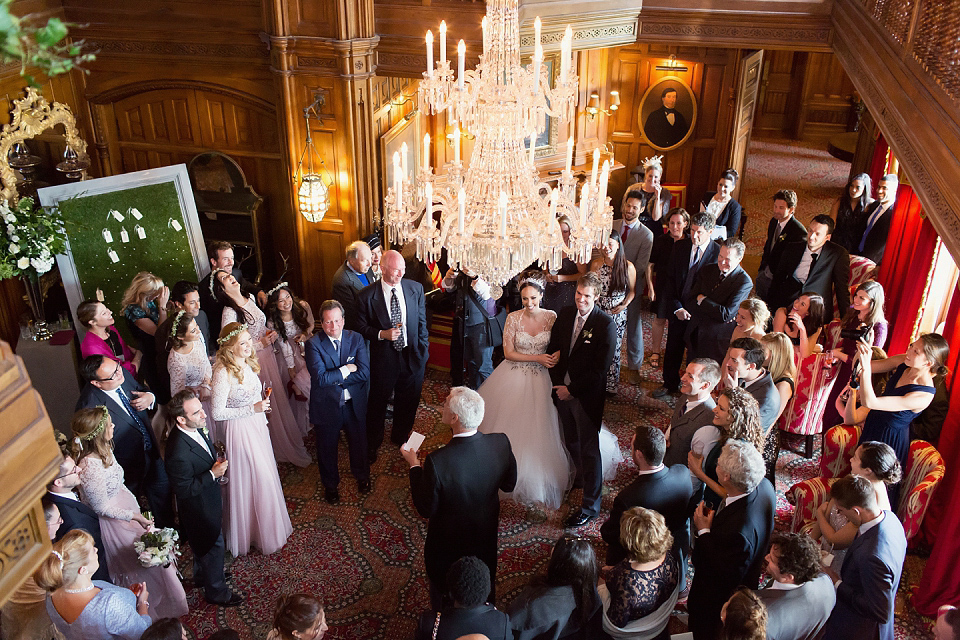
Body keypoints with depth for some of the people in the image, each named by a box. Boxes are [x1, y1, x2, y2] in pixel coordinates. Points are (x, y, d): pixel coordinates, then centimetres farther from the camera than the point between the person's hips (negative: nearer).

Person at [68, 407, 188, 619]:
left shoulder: (103, 450, -10)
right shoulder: (89, 467, -36)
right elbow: (101, 507, -24)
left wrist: (138, 509, 9)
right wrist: (135, 516, -20)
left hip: (127, 507, 8)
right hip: (114, 521, -8)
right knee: (142, 561, 14)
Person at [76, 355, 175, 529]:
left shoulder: (123, 373, -16)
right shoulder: (89, 405, -35)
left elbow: (142, 390, 6)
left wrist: (150, 398, -17)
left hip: (151, 450, 6)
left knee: (163, 490, 25)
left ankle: (167, 529, 51)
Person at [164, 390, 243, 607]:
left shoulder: (195, 429, -13)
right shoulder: (179, 452, -40)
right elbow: (183, 489, -29)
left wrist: (216, 461, -6)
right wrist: (213, 474, -28)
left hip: (208, 498, 8)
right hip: (200, 507, -8)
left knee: (204, 544, 32)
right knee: (213, 546, 15)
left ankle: (202, 575, 58)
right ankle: (216, 592, 39)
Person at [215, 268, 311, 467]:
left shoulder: (250, 299, 2)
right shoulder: (229, 313, -22)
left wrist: (272, 334, -2)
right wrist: (261, 344, -20)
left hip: (269, 355, 7)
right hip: (254, 361, -7)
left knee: (279, 396, 18)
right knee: (268, 402, 6)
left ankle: (290, 435, 38)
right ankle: (281, 447, 24)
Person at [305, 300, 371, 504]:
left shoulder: (356, 338, -7)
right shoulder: (314, 344, -16)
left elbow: (364, 373, -16)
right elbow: (320, 378, -27)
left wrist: (333, 377, -20)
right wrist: (346, 370, -20)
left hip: (354, 404, 2)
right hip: (326, 406, -2)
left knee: (359, 443, 21)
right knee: (327, 448, 17)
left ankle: (362, 476, 50)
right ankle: (330, 485, 42)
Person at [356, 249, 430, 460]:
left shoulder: (416, 289, -4)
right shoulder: (367, 296, -12)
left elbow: (422, 322, 5)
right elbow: (361, 327, -4)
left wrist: (423, 349, 2)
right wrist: (382, 334, -21)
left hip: (412, 356, 3)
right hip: (383, 358, -3)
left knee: (408, 401, 19)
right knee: (378, 403, 12)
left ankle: (400, 437, 45)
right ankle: (372, 443, 35)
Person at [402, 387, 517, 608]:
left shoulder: (437, 462, -38)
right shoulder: (501, 443, -25)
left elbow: (426, 509, -22)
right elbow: (509, 484, -7)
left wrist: (414, 465, -13)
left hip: (448, 543, -4)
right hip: (487, 538, 4)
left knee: (443, 596, 26)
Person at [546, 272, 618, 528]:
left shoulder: (606, 324, -17)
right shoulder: (565, 315, 0)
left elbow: (601, 368, -18)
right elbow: (553, 349, 8)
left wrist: (572, 390, -16)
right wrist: (558, 384, -3)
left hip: (587, 395, -5)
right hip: (563, 390, 6)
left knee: (589, 449, 3)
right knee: (571, 442, 22)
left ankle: (590, 506, 16)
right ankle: (580, 477, 48)